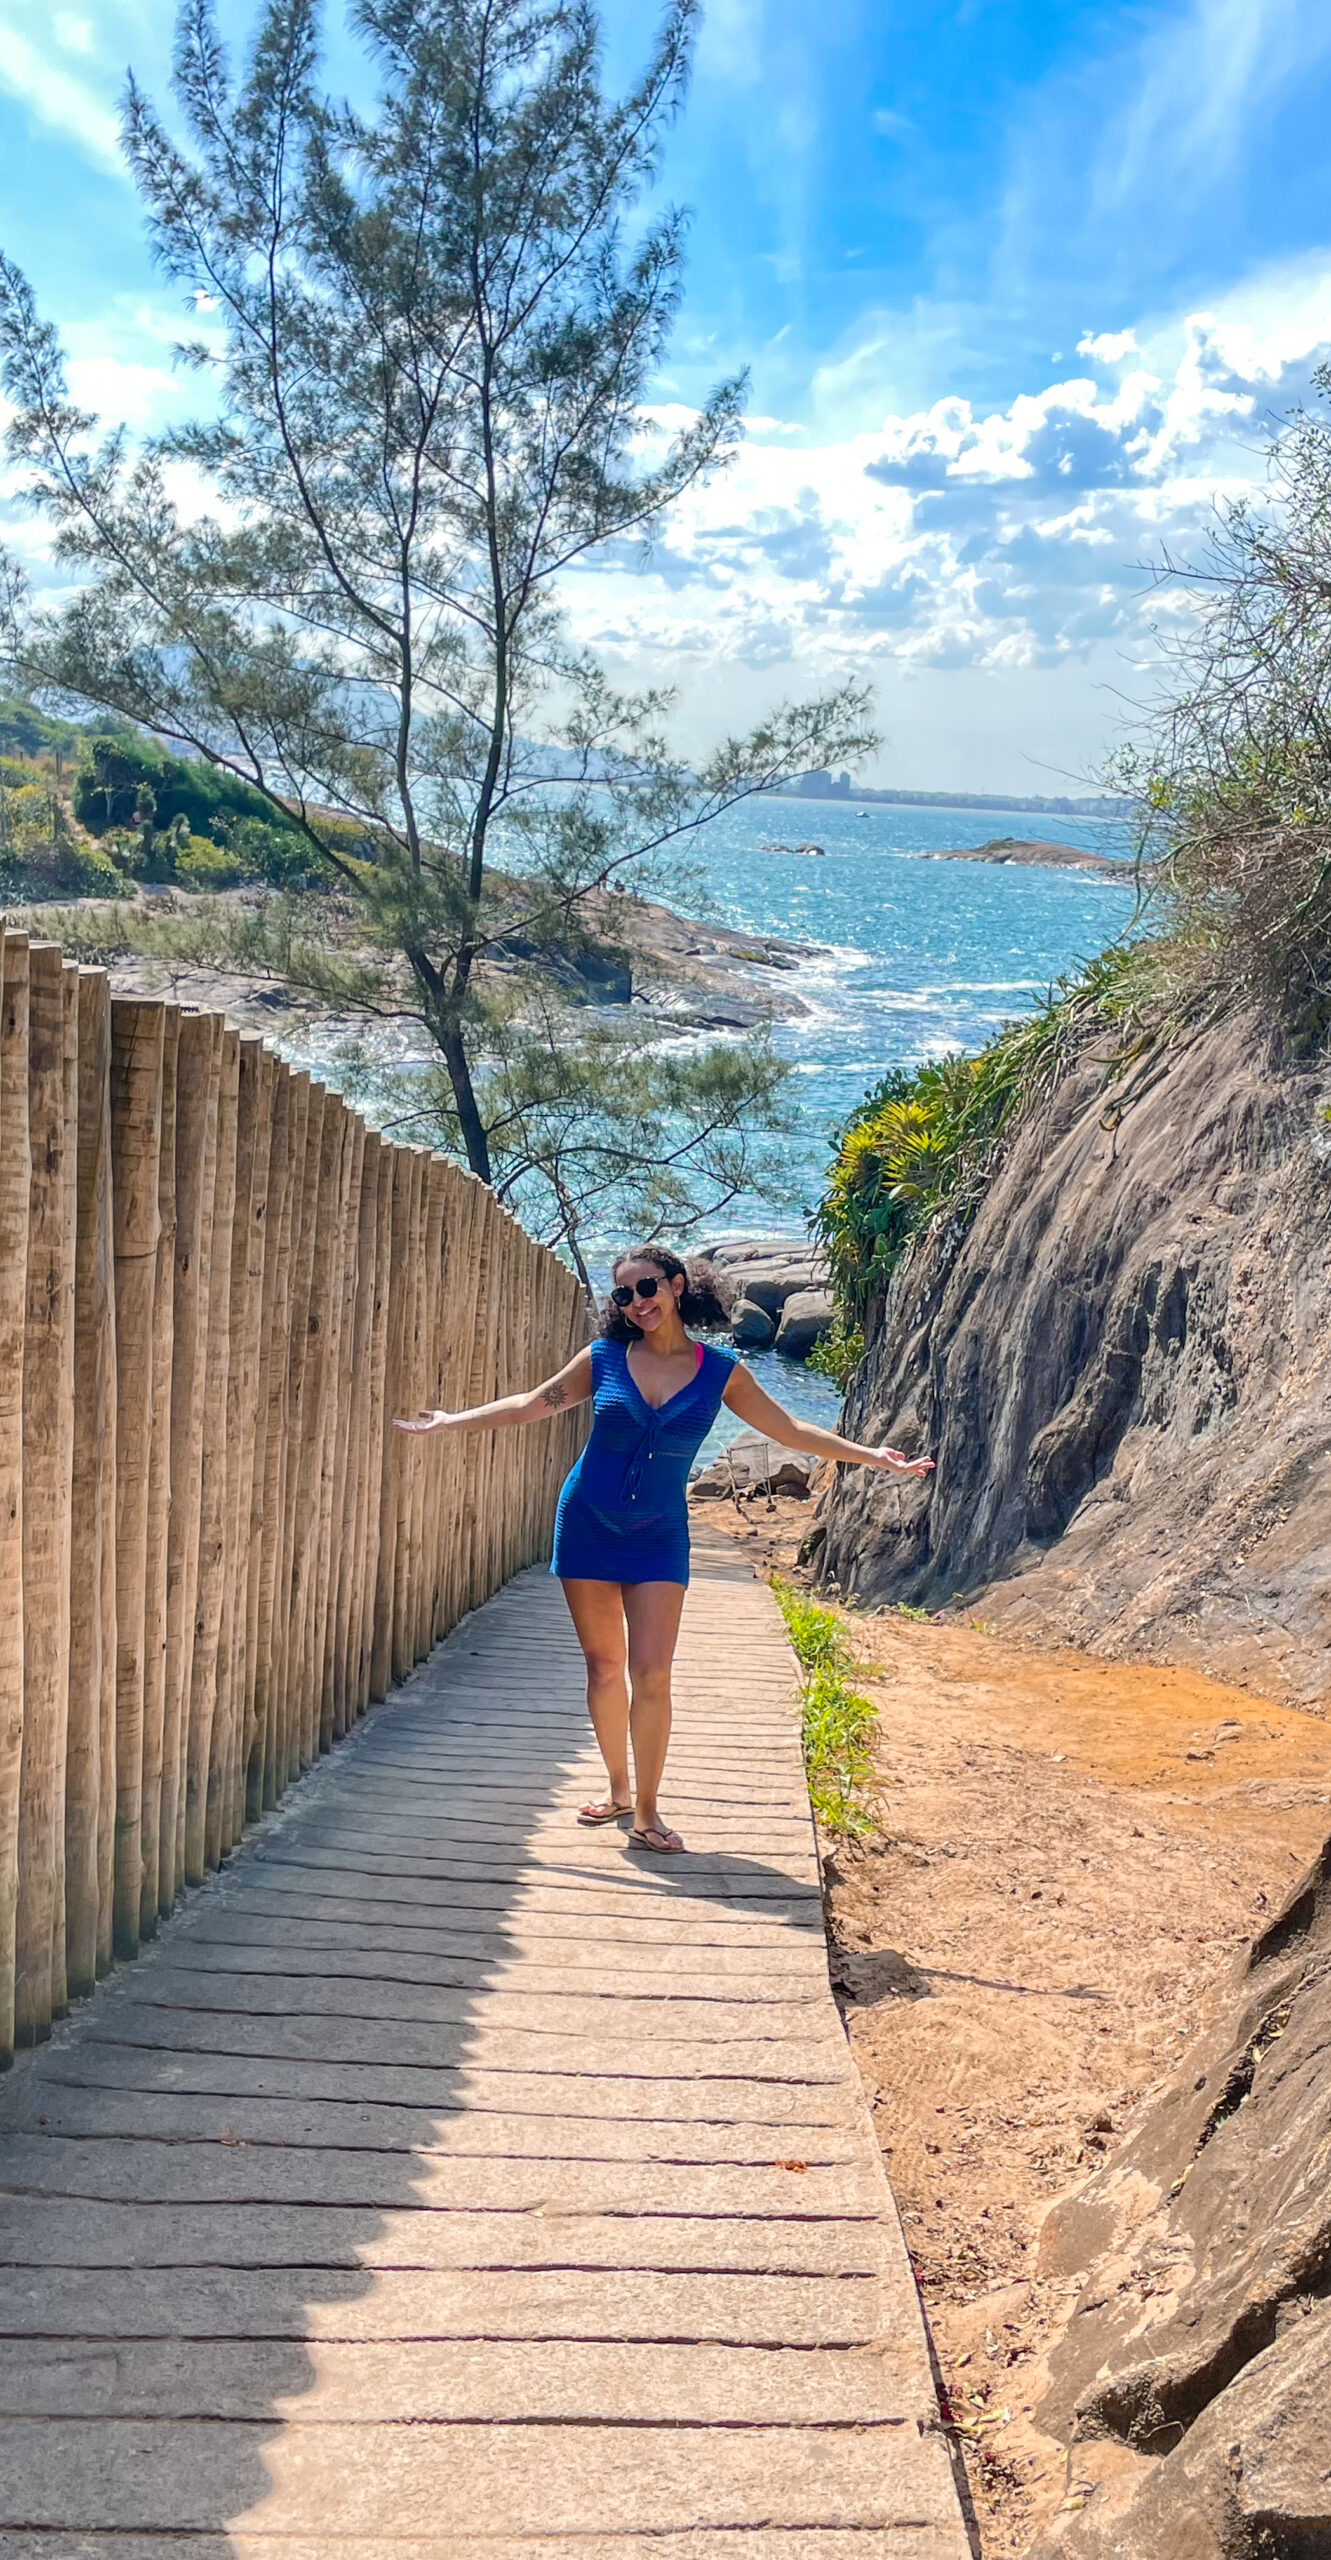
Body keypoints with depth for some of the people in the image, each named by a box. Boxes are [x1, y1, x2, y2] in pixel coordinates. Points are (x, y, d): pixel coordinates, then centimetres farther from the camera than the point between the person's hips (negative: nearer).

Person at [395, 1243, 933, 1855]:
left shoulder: (721, 1372, -3)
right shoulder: (603, 1358, -3)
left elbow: (789, 1429, 4)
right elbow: (532, 1404, 7)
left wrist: (872, 1456, 1)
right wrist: (454, 1421, 6)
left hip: (658, 1536, -1)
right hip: (587, 1525, 1)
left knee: (651, 1672, -10)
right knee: (604, 1667, 6)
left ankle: (646, 1811, 2)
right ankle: (618, 1790, 24)